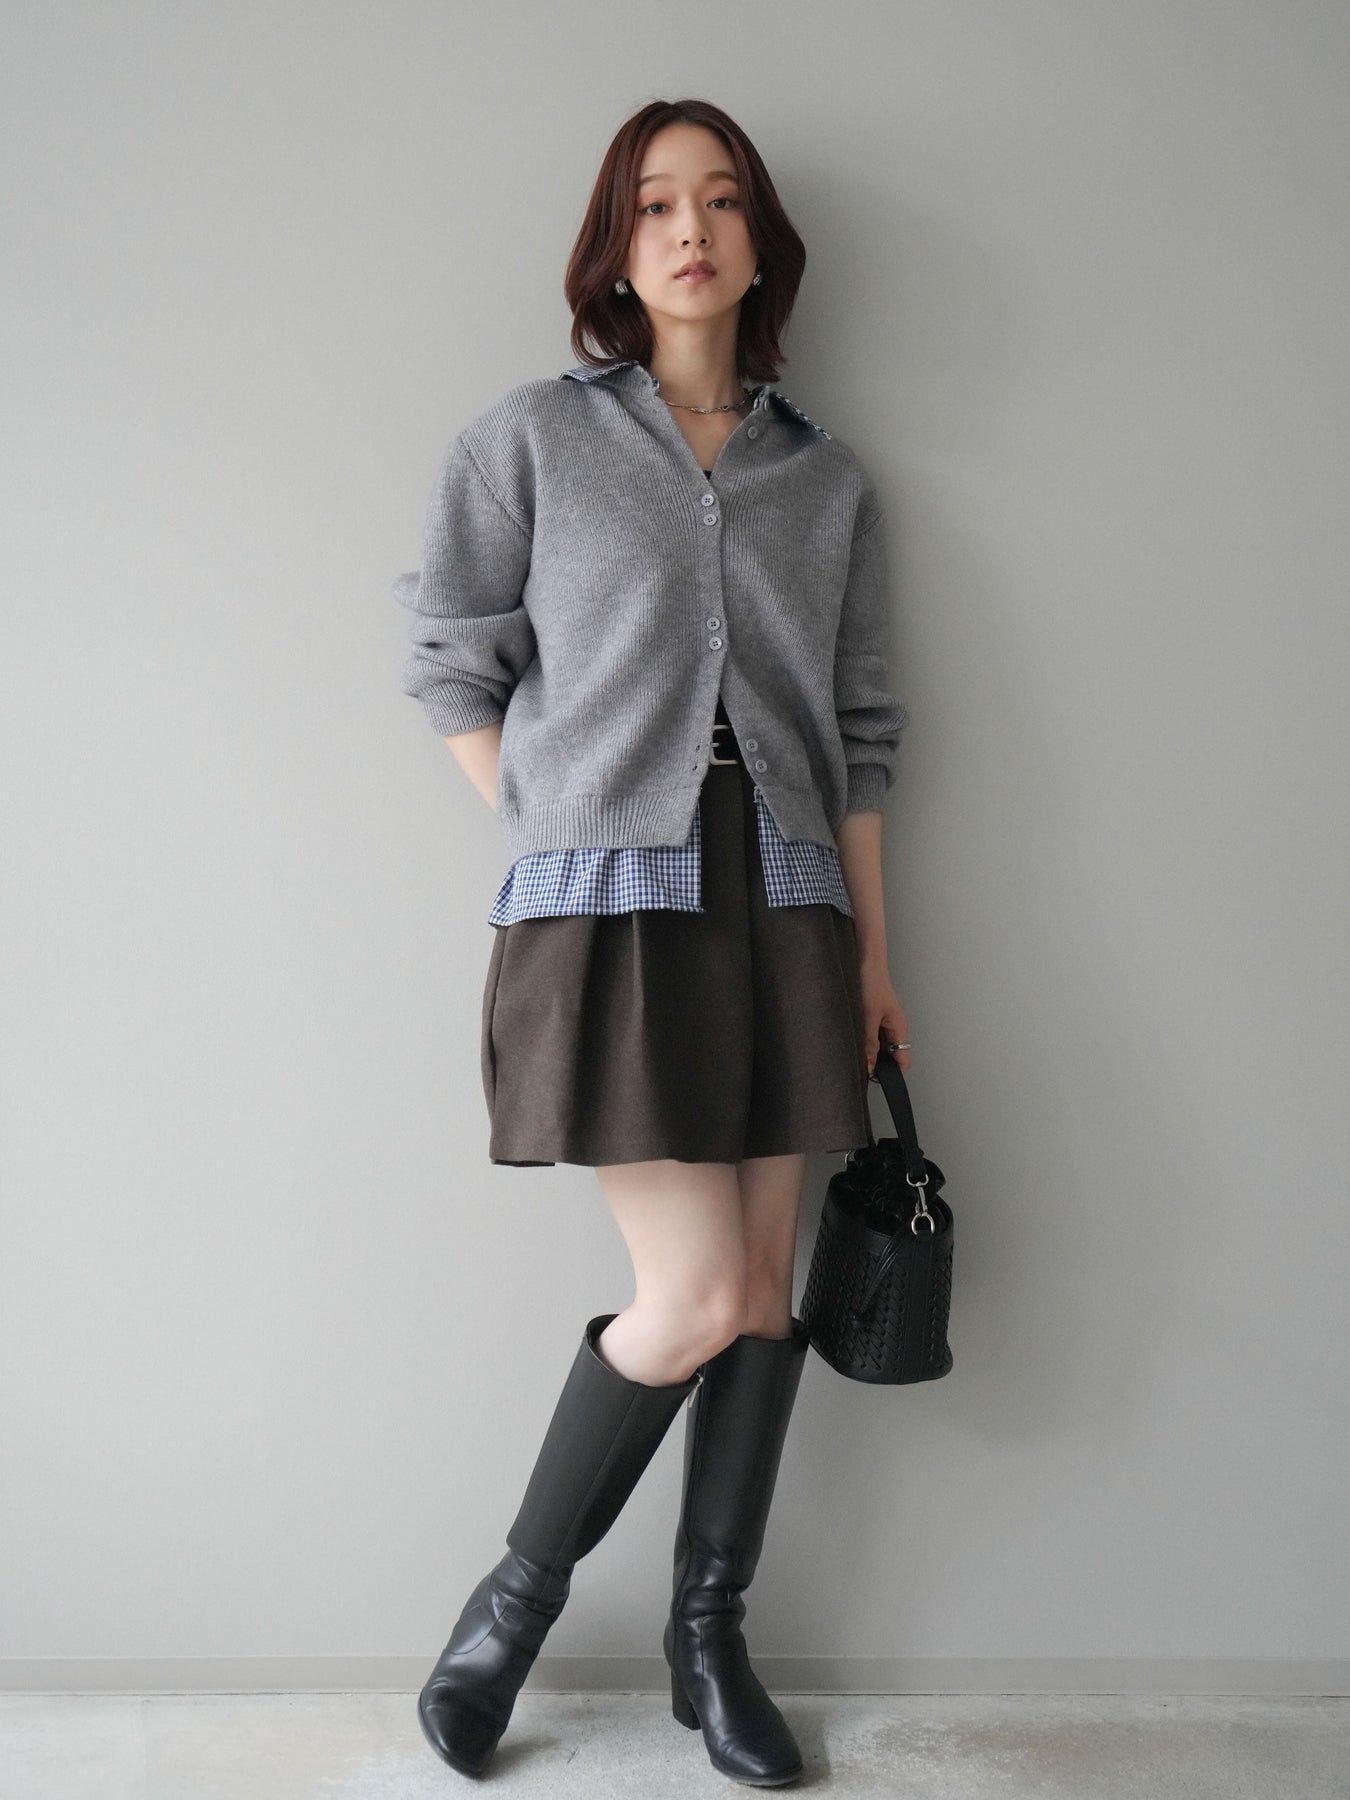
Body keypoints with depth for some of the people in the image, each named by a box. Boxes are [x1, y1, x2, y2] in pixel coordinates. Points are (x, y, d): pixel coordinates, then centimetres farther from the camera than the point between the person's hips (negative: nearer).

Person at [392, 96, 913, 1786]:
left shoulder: (831, 481, 13)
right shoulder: (534, 436, 4)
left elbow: (860, 730, 13)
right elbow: (451, 660, 6)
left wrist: (873, 951, 10)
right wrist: (555, 840, -2)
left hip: (782, 902, 5)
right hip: (609, 901, -4)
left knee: (763, 1285, 6)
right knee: (692, 1293, -8)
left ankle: (709, 1633, 25)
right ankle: (519, 1590, 18)